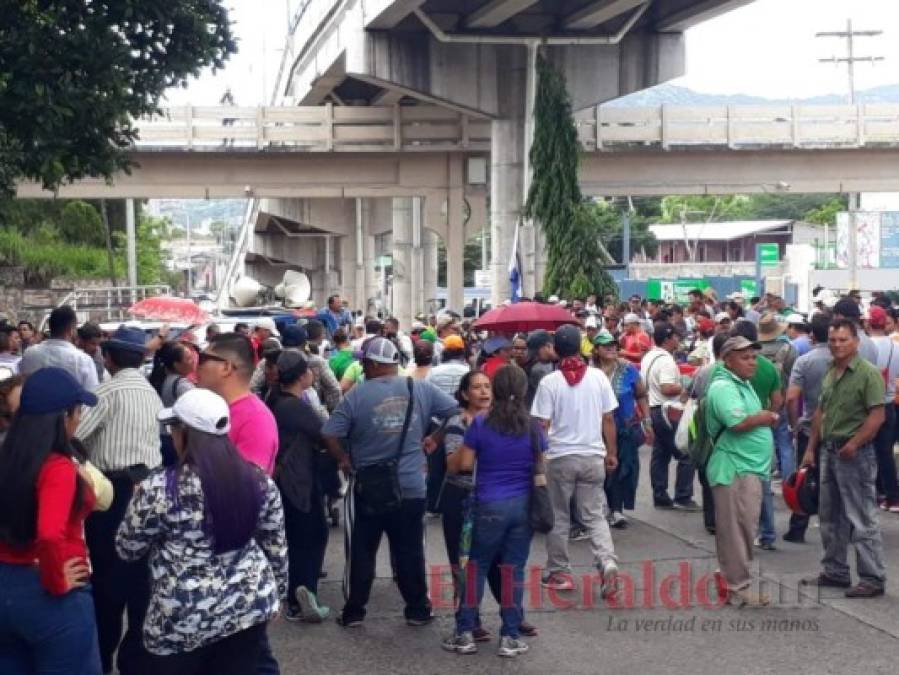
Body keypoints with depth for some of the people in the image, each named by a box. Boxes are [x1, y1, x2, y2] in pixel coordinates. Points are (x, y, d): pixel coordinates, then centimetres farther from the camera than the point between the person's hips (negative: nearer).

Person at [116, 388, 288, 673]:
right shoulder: (259, 481, 0)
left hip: (182, 619, -4)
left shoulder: (160, 488, -14)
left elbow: (127, 548, -2)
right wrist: (274, 593, 22)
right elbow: (276, 547, 8)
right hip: (249, 606, 4)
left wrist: (140, 502, 14)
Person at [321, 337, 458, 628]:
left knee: (360, 553, 10)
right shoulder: (421, 389, -3)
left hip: (368, 488, -2)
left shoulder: (357, 394, -10)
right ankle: (418, 610, 18)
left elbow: (329, 435, -13)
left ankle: (353, 612, 15)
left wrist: (344, 460, 3)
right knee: (410, 553, 12)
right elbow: (456, 412, 2)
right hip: (411, 487, 2)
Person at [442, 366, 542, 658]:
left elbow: (464, 463, -3)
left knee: (477, 565, 8)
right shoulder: (533, 428, 1)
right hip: (524, 505, 2)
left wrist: (446, 462, 17)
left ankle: (465, 632, 10)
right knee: (514, 568, 5)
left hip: (490, 505, -2)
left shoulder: (481, 424, -7)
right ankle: (510, 636, 7)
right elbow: (541, 467, 12)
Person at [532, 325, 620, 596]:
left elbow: (542, 425, -8)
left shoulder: (549, 382, -9)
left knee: (558, 517, 12)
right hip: (593, 456, 2)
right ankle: (607, 563, -10)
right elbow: (608, 419, 2)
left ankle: (559, 572, 18)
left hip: (560, 457, -2)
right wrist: (612, 453, 12)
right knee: (595, 516, 10)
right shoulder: (598, 377, -2)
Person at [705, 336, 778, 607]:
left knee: (743, 529, 17)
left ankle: (736, 581, 27)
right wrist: (764, 418, -10)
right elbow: (738, 422, -27)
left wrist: (765, 418, 6)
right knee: (737, 530, -5)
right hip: (735, 470, -11)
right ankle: (738, 587, 0)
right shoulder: (723, 387, -16)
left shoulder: (742, 384, 18)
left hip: (750, 467, 11)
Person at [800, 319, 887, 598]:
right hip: (828, 450, 8)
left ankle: (873, 579, 3)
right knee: (830, 516, 15)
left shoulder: (868, 373, -12)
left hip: (854, 453, -8)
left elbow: (877, 415, -17)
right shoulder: (830, 373, 12)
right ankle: (835, 572, 26)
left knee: (862, 519, -4)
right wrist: (811, 448, 14)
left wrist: (853, 444, -22)